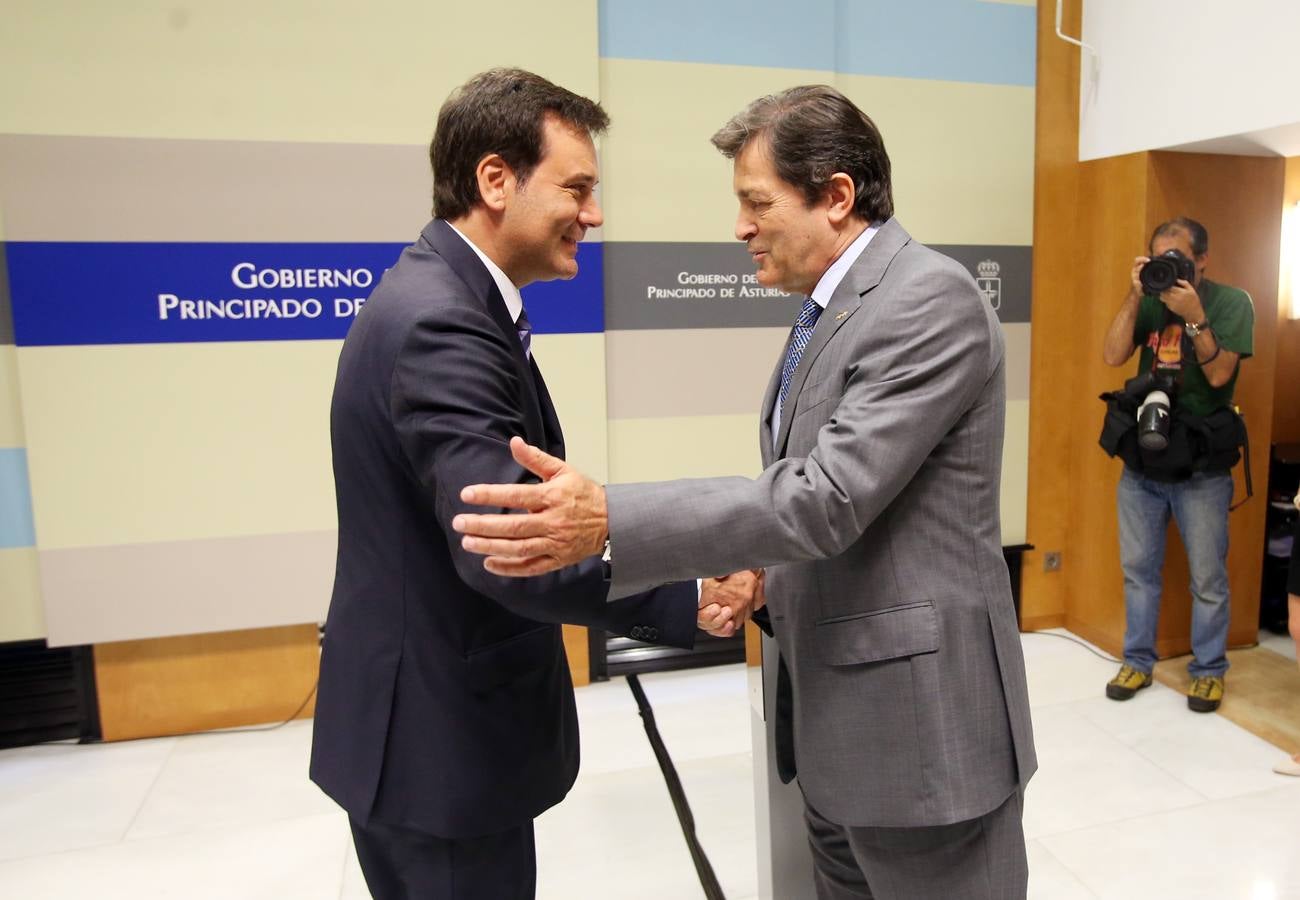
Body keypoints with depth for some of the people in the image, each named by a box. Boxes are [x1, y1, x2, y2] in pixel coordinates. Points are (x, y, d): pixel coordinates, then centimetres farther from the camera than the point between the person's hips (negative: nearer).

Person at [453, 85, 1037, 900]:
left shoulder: (930, 297, -18)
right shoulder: (833, 310, 12)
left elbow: (828, 495, -27)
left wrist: (607, 520, -31)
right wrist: (763, 572, 3)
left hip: (921, 716, -9)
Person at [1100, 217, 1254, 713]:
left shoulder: (1231, 302, -3)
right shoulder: (1149, 302, 6)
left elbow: (1219, 373, -13)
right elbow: (1112, 356, -7)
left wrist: (1194, 315, -21)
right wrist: (1134, 296, -11)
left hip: (1202, 466, -3)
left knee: (1208, 577, 5)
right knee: (1139, 568, 11)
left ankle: (1208, 669, 22)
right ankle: (1138, 661, 24)